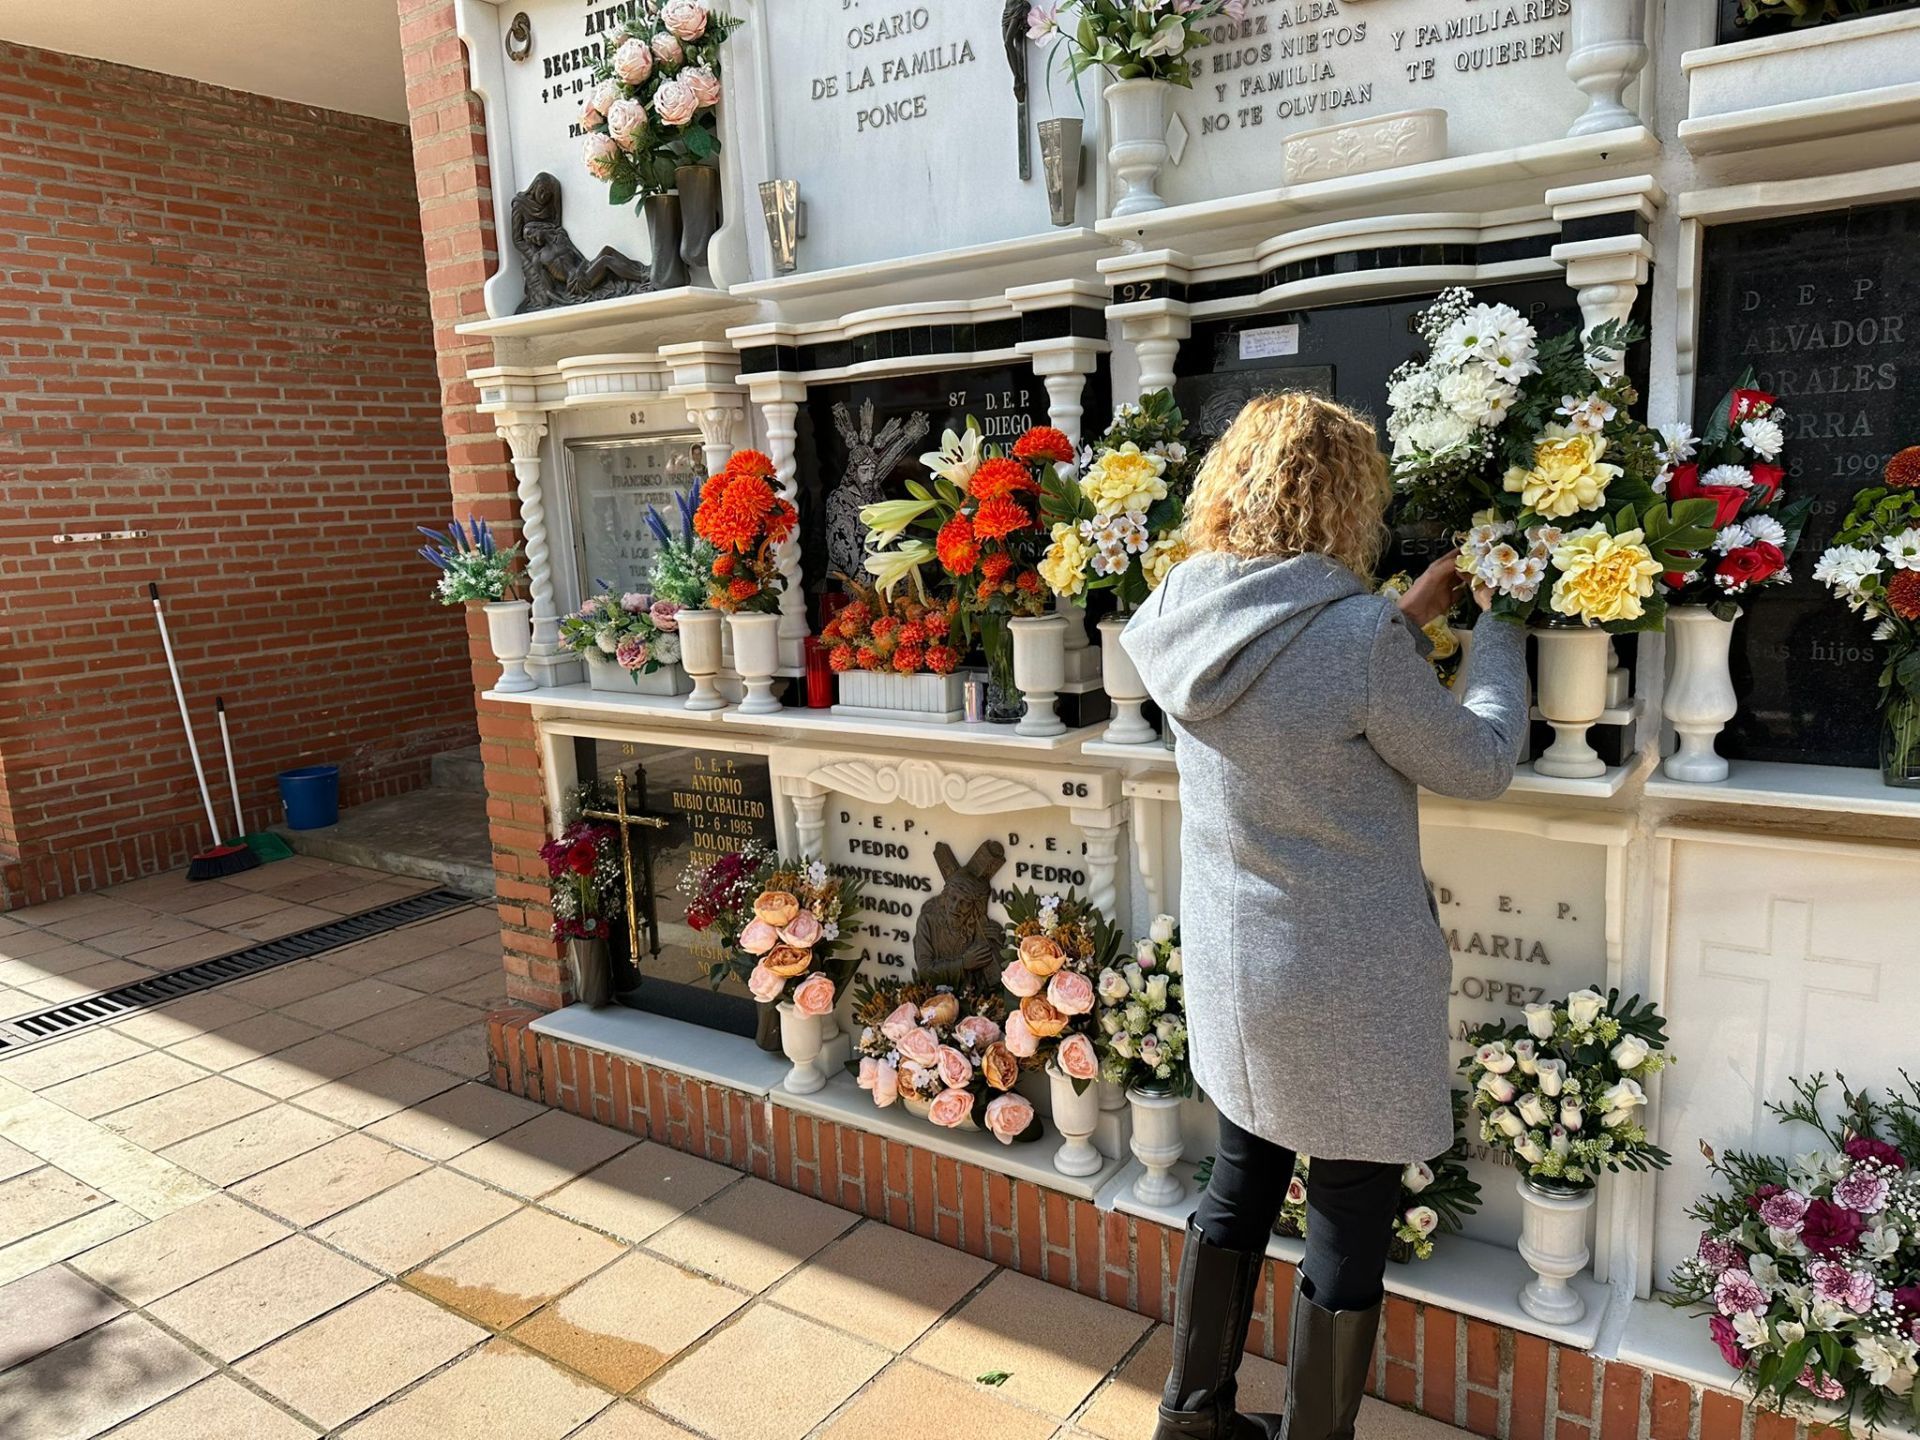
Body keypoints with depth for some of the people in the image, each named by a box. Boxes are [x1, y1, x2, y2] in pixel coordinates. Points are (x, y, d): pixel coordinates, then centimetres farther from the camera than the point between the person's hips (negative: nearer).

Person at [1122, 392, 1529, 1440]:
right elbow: (1480, 764, -8)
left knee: (1239, 1188, 23)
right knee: (1349, 1223, 13)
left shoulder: (1184, 624, -4)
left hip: (1230, 976, 7)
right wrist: (1497, 631, 6)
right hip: (1351, 989, -7)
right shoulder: (1361, 639, -23)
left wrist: (1404, 619, 13)